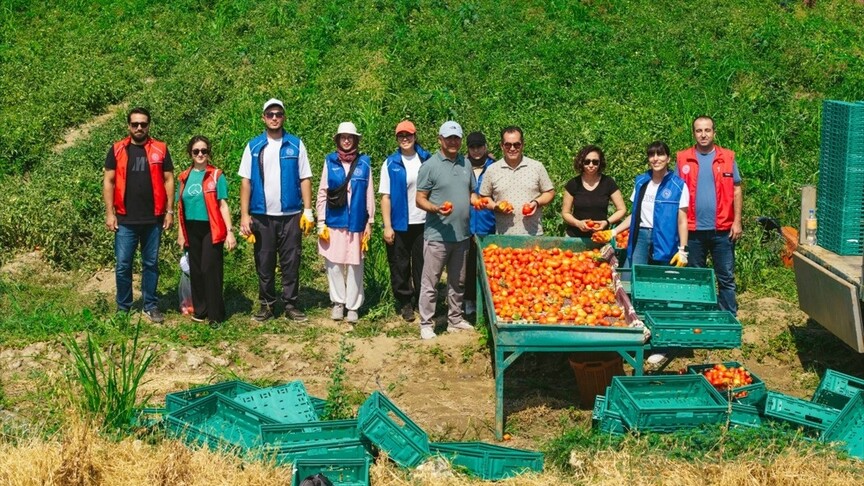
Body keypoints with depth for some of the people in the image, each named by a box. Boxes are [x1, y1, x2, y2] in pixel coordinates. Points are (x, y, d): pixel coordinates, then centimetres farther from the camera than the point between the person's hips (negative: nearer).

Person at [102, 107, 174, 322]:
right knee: (123, 265, 3)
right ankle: (123, 308, 14)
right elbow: (108, 181, 4)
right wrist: (109, 213, -3)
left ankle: (151, 306, 18)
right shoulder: (117, 150, 4)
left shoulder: (160, 149, 4)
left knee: (151, 264, 8)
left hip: (153, 219, 0)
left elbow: (168, 180, 6)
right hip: (125, 220, 0)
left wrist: (169, 211, 1)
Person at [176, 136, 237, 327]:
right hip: (192, 230, 4)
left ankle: (215, 314, -1)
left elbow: (223, 205, -4)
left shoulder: (216, 175, -2)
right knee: (195, 270, 8)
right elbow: (181, 207, 13)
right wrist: (180, 232, 11)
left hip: (211, 229, -4)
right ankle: (200, 309, 19)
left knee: (210, 270, -7)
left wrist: (229, 231, -10)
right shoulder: (185, 177, 9)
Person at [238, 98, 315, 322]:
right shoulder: (254, 146, 5)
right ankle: (266, 304, 16)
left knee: (290, 262, 3)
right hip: (261, 215, 1)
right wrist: (244, 215, -3)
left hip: (291, 215, -1)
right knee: (264, 263, 7)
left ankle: (290, 304, 10)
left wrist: (308, 210, -6)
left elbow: (305, 179, 2)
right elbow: (246, 182, 3)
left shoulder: (296, 145, 4)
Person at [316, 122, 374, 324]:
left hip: (356, 223, -1)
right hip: (333, 222, 1)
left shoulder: (364, 163, 3)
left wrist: (369, 223, 2)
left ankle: (353, 306, 9)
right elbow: (322, 193, 5)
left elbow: (369, 195, 5)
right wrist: (321, 222, 0)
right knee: (334, 263, 4)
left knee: (355, 265, 2)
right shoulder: (330, 161, 4)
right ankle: (338, 302, 17)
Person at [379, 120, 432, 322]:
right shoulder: (391, 163, 0)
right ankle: (405, 303, 15)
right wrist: (387, 226, -8)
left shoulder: (426, 159, 5)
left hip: (423, 222, 1)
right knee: (400, 265, 4)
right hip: (400, 224, -1)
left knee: (423, 265, 6)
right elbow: (385, 196, -3)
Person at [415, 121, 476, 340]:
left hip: (462, 234, 6)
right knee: (430, 282, -1)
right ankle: (426, 324, 7)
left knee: (458, 281, 16)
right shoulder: (430, 166, -8)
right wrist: (436, 208, -26)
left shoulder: (465, 164, 10)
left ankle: (455, 319, 27)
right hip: (437, 235, -6)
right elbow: (420, 199, -8)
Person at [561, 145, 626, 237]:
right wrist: (578, 223, -15)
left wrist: (607, 222, -14)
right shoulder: (573, 184, -1)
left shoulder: (608, 183, -2)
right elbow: (565, 213, 4)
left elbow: (622, 210, 2)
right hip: (575, 236, 1)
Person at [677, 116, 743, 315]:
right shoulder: (683, 159, 4)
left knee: (726, 277, 2)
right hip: (693, 229, 1)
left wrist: (737, 221, -2)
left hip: (722, 229, -1)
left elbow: (737, 190, 6)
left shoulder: (728, 157, 4)